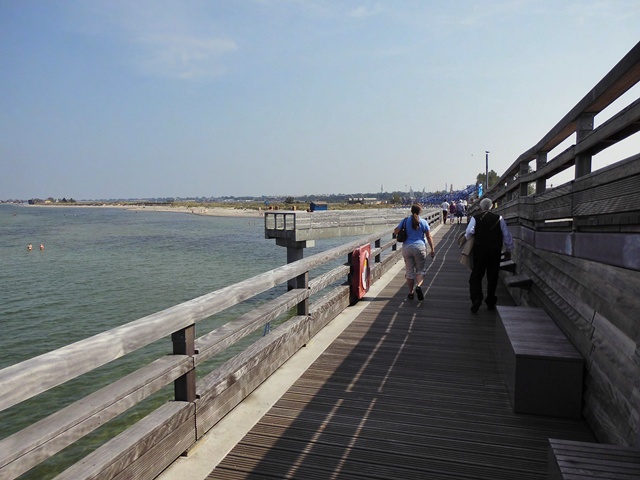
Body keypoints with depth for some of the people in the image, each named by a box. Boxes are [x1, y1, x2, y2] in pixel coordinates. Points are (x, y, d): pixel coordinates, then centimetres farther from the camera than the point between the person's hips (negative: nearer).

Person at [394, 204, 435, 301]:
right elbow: (429, 237, -2)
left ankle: (411, 293, 13)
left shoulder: (405, 221, 1)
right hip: (419, 247, -1)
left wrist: (403, 232, 23)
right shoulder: (423, 222, -2)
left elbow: (395, 231, 2)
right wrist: (432, 249, 4)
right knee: (421, 270, 9)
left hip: (407, 248, 2)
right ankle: (418, 286, -17)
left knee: (409, 271, 9)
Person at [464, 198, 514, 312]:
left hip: (479, 251, -2)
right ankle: (490, 302, 20)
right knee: (492, 277, 13)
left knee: (476, 277, 6)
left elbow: (468, 233, -16)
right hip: (495, 251, 2)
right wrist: (509, 250, 16)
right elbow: (507, 236, 6)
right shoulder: (499, 218, 3)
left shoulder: (475, 218, -3)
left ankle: (476, 299, -10)